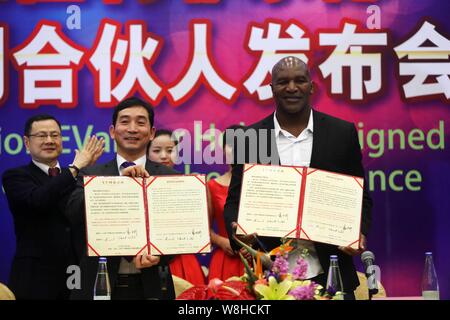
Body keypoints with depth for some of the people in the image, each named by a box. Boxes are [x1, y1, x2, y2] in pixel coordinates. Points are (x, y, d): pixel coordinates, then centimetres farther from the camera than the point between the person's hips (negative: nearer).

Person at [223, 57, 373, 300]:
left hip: (329, 273, 0)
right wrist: (237, 229, -14)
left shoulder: (342, 133, 3)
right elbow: (235, 200, 6)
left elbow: (360, 197, 8)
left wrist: (359, 234, -10)